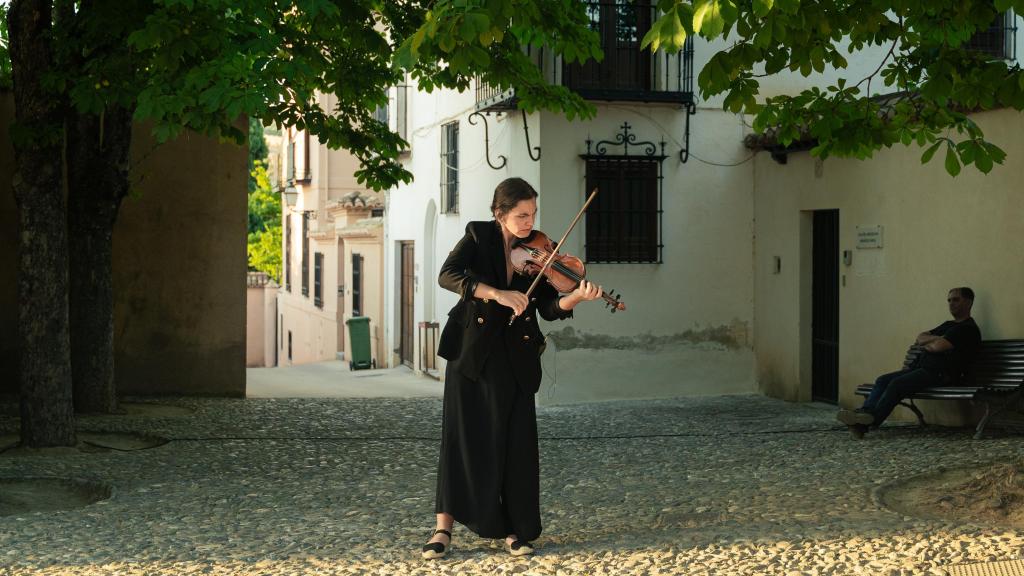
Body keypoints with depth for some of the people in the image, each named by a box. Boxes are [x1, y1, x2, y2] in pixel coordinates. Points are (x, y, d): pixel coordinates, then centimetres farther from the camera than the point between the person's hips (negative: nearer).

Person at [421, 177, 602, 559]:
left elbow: (549, 309, -5)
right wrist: (496, 293, -31)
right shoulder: (479, 237, -3)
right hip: (472, 352, -2)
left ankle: (514, 530, 11)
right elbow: (448, 276, -19)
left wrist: (575, 297, -26)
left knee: (516, 442, 0)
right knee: (462, 437, -2)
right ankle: (443, 529, 5)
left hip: (514, 359, 2)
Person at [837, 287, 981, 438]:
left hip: (939, 374, -9)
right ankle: (863, 413, -25)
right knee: (883, 380, -9)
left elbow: (938, 346, -16)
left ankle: (871, 420, -31)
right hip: (920, 367, 9)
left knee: (897, 384, -27)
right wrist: (935, 339, -3)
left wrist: (924, 344, 5)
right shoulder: (948, 325, 28)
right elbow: (920, 338, 18)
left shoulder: (969, 329, -4)